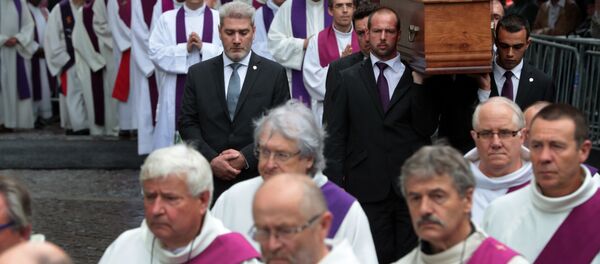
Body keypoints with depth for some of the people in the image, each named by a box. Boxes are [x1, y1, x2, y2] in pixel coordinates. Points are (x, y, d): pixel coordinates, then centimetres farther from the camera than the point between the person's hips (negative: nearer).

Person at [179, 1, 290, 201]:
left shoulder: (274, 73, 2)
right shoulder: (198, 73, 7)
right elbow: (188, 123, 5)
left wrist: (246, 157, -11)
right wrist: (211, 160, -9)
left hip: (257, 176, -1)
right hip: (210, 179, 1)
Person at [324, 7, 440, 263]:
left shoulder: (417, 76, 5)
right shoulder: (350, 78, 8)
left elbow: (428, 127, -4)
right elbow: (337, 134, 6)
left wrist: (419, 82, -12)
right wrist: (335, 182, -1)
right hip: (368, 187, 0)